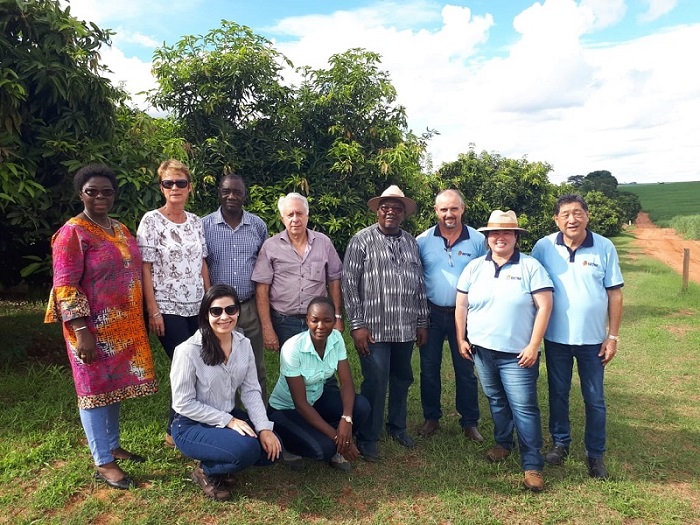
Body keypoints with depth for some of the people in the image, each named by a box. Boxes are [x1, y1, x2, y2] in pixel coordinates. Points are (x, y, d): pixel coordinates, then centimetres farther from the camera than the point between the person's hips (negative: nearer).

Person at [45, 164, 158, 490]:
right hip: (94, 329, -7)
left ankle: (112, 446, 33)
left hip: (126, 327, 7)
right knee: (95, 390, 4)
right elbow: (65, 287, -16)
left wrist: (143, 318, 17)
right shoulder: (72, 233, -11)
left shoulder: (121, 229, 11)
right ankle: (103, 463, 15)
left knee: (115, 387, 17)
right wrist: (81, 332, -21)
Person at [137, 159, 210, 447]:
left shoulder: (196, 221, 8)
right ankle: (174, 431, 18)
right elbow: (145, 269, -9)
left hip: (197, 308, 5)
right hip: (168, 309, -5)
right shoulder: (151, 220, -6)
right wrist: (153, 311, -13)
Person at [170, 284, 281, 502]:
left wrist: (264, 428, -15)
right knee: (247, 449, -29)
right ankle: (206, 471, 2)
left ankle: (220, 463, 12)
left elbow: (251, 390, -3)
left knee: (272, 447, -11)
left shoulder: (243, 344, -4)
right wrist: (228, 421, -21)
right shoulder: (188, 351, -22)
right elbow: (183, 403, -18)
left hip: (229, 417, 6)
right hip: (192, 425, -6)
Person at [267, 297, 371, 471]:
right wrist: (335, 436, -27)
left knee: (361, 406, -21)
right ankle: (290, 444, 6)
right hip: (286, 409, -5)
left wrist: (346, 418, -32)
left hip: (318, 397, 5)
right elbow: (301, 403, -27)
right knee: (323, 448, -27)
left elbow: (346, 382, -14)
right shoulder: (292, 348, -30)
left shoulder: (336, 338, -15)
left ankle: (334, 448, 5)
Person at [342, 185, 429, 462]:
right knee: (376, 383, -1)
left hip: (406, 328, 5)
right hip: (375, 328, -5)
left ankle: (397, 425, 38)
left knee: (402, 379, 17)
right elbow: (349, 284, -8)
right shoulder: (362, 240, -5)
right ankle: (368, 438, 17)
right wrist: (357, 325, -12)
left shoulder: (410, 242, 10)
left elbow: (419, 284, 13)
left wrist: (422, 321, 12)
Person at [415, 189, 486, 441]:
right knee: (429, 369, 11)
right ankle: (431, 418, 28)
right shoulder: (422, 241, -2)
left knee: (466, 370, 9)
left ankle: (469, 422, 24)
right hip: (432, 314, 1)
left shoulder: (478, 240, -4)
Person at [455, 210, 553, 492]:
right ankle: (503, 443, 37)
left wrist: (533, 346, -12)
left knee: (524, 406, -3)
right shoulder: (475, 267, 5)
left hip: (517, 353, -4)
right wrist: (461, 339, 3)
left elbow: (544, 306, -8)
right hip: (482, 349, 4)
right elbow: (461, 305, 9)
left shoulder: (530, 267, -5)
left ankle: (532, 466, 7)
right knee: (495, 400, 17)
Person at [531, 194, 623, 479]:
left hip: (593, 339, 0)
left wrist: (613, 336, -3)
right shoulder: (544, 247, -6)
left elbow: (614, 293, -2)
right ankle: (560, 443, 34)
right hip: (556, 337, 1)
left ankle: (595, 454, 27)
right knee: (557, 394, 15)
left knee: (594, 399, 11)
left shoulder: (604, 247, -7)